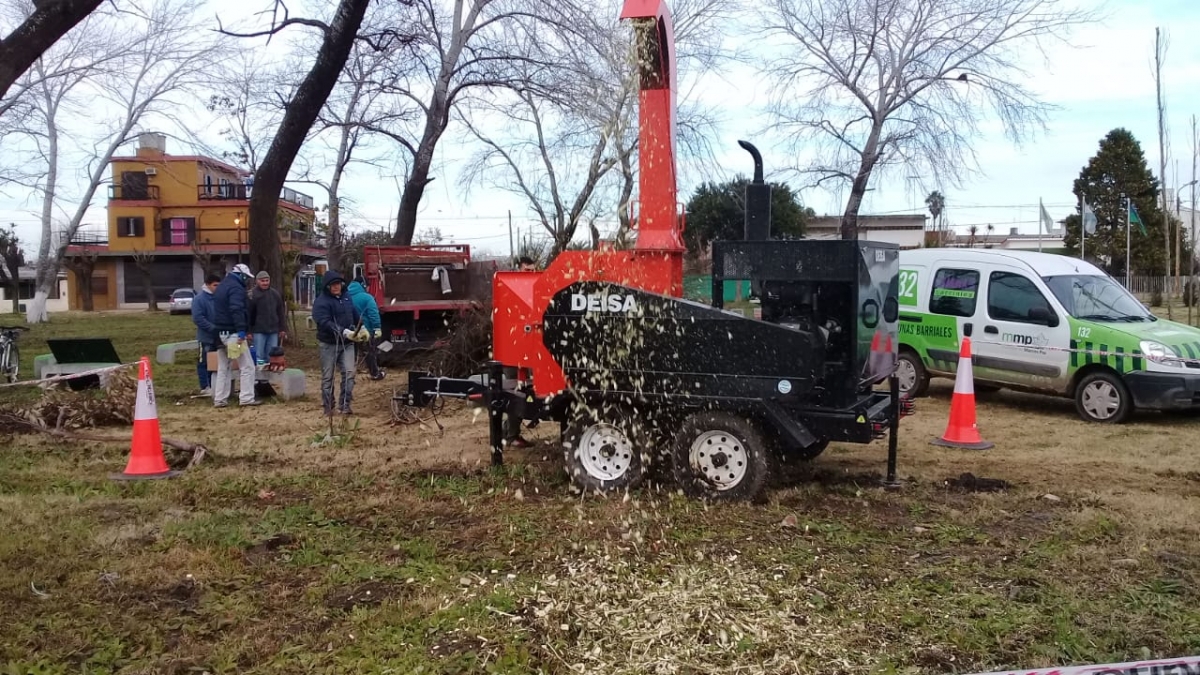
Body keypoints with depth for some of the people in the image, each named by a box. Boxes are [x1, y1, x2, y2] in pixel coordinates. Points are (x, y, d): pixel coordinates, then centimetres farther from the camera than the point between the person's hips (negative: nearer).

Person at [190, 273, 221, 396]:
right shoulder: (199, 298, -10)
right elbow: (197, 318, -17)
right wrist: (214, 328, -21)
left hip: (218, 336, 5)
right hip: (206, 336, -5)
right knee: (205, 362, 2)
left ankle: (213, 386, 19)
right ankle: (205, 387, 8)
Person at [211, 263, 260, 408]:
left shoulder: (220, 286, 19)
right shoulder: (236, 287, -12)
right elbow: (237, 310, -25)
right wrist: (241, 331, -29)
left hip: (220, 332, 9)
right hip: (233, 333, -9)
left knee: (223, 368, 14)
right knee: (247, 366, -4)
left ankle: (220, 399, 13)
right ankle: (246, 398, -7)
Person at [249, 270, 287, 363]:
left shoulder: (276, 294, 9)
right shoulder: (252, 295, -5)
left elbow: (281, 313, 14)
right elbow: (249, 314, -8)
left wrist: (283, 329, 11)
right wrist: (248, 331, -11)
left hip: (273, 331, 4)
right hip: (259, 331, -4)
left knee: (272, 356, 7)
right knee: (259, 356, -2)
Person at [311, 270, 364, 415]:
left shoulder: (346, 296, 7)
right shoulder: (321, 302, -14)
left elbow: (355, 315, 20)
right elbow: (325, 323, -25)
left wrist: (361, 328, 7)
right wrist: (345, 332, -33)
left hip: (346, 343, 5)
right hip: (329, 344, -5)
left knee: (349, 372, -7)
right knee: (327, 376, 5)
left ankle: (344, 404, 0)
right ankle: (328, 406, 16)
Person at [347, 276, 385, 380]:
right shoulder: (366, 297, -15)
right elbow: (373, 314, -21)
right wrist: (377, 328, -19)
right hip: (366, 329, -5)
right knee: (370, 351, 8)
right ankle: (375, 374, 17)